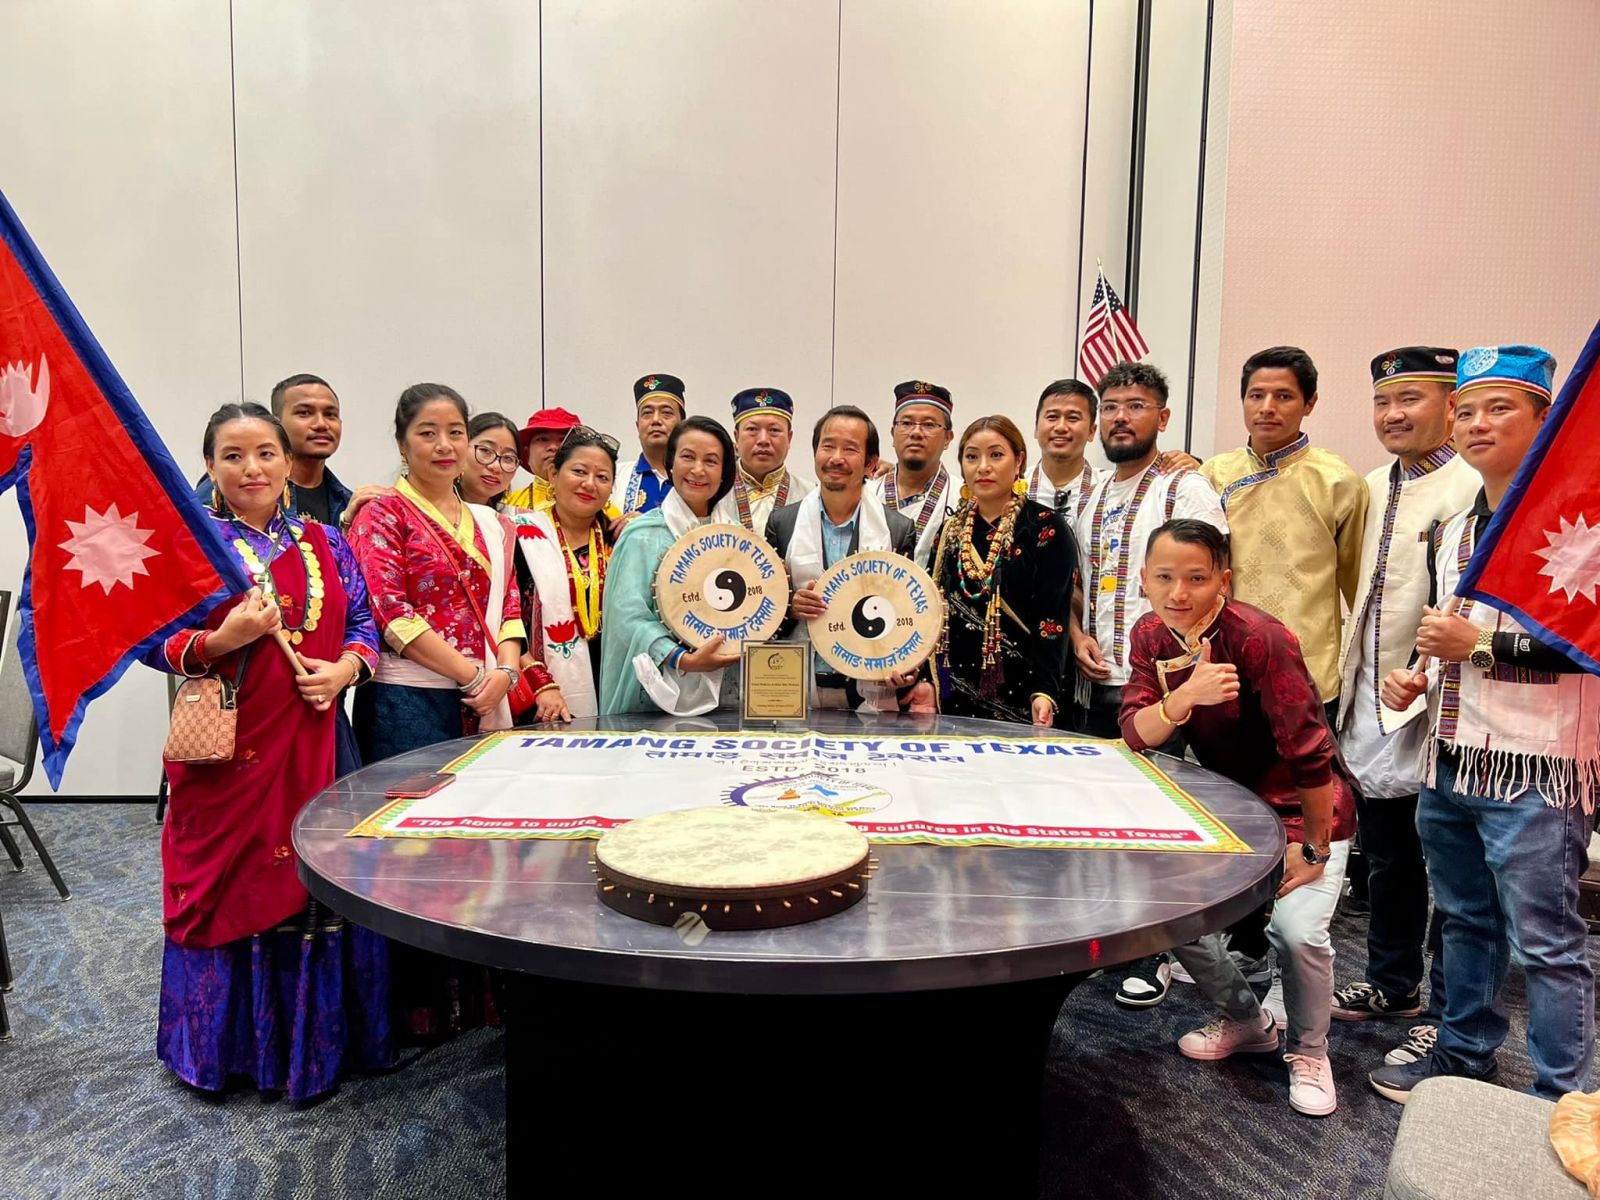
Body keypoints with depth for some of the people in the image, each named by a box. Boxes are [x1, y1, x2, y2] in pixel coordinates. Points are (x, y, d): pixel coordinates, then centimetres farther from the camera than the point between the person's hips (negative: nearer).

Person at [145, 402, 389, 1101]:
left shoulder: (323, 543, 10)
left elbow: (363, 623, 10)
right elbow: (151, 641, -3)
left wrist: (347, 668, -9)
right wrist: (220, 641, -20)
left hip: (314, 742, 3)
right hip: (226, 747, -2)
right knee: (227, 887, 6)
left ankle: (315, 1043, 24)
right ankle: (223, 1045, 26)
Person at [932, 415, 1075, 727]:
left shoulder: (1046, 528, -6)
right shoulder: (951, 529, 9)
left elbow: (1053, 619, -14)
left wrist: (1045, 691, -25)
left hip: (1022, 693, -4)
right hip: (958, 693, 5)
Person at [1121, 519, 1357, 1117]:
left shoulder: (1259, 638, -29)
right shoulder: (1150, 636, -9)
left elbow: (1310, 753, -26)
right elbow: (1134, 735, -17)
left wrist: (1314, 849, -17)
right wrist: (1185, 695, -37)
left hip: (1303, 805, -6)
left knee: (1297, 928, -23)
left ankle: (1309, 1050, 10)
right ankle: (1246, 1020, 24)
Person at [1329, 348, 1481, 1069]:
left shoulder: (1473, 489, -15)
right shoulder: (1375, 488, 11)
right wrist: (1350, 675, 11)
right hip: (1371, 707, 8)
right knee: (1385, 860, 21)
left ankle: (1446, 1017, 23)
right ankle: (1391, 983, 38)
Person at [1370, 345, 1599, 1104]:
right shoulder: (1452, 531, 13)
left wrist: (1479, 644, -19)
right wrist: (1419, 679, 7)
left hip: (1536, 774, -7)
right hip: (1451, 761, 8)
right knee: (1466, 924, 19)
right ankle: (1463, 1056, 35)